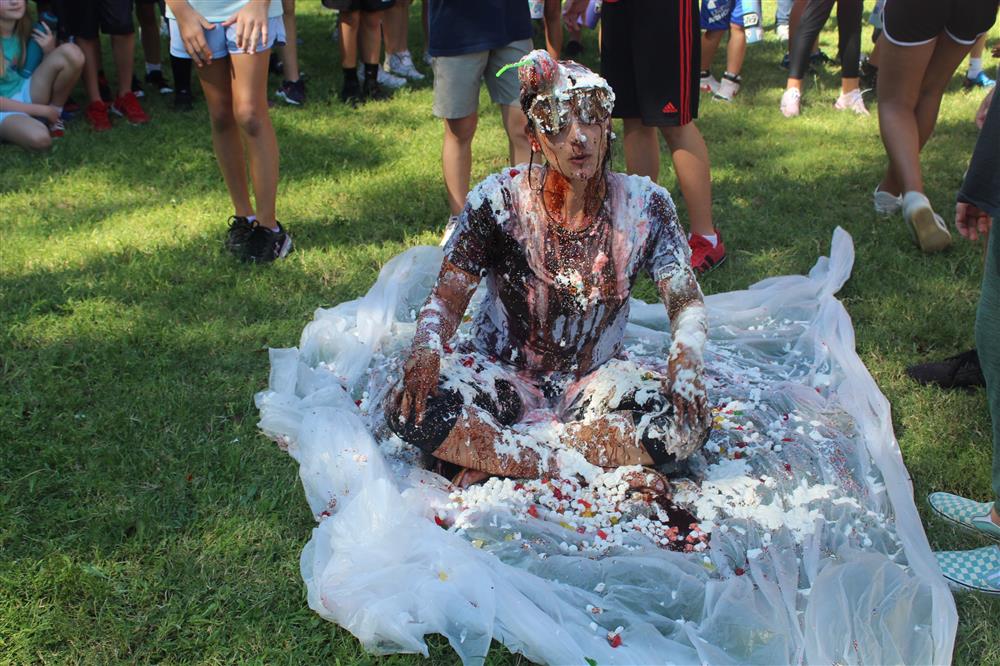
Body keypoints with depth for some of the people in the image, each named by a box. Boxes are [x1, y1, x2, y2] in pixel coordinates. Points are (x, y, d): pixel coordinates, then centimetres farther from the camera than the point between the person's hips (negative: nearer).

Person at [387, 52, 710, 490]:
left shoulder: (644, 205, -8)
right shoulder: (499, 200, -11)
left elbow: (686, 301, -6)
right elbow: (449, 296, -9)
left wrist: (686, 352, -30)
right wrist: (426, 349, -32)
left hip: (595, 380, 1)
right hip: (501, 373, -1)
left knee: (688, 422, -29)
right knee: (410, 412, -30)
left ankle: (491, 457, -24)